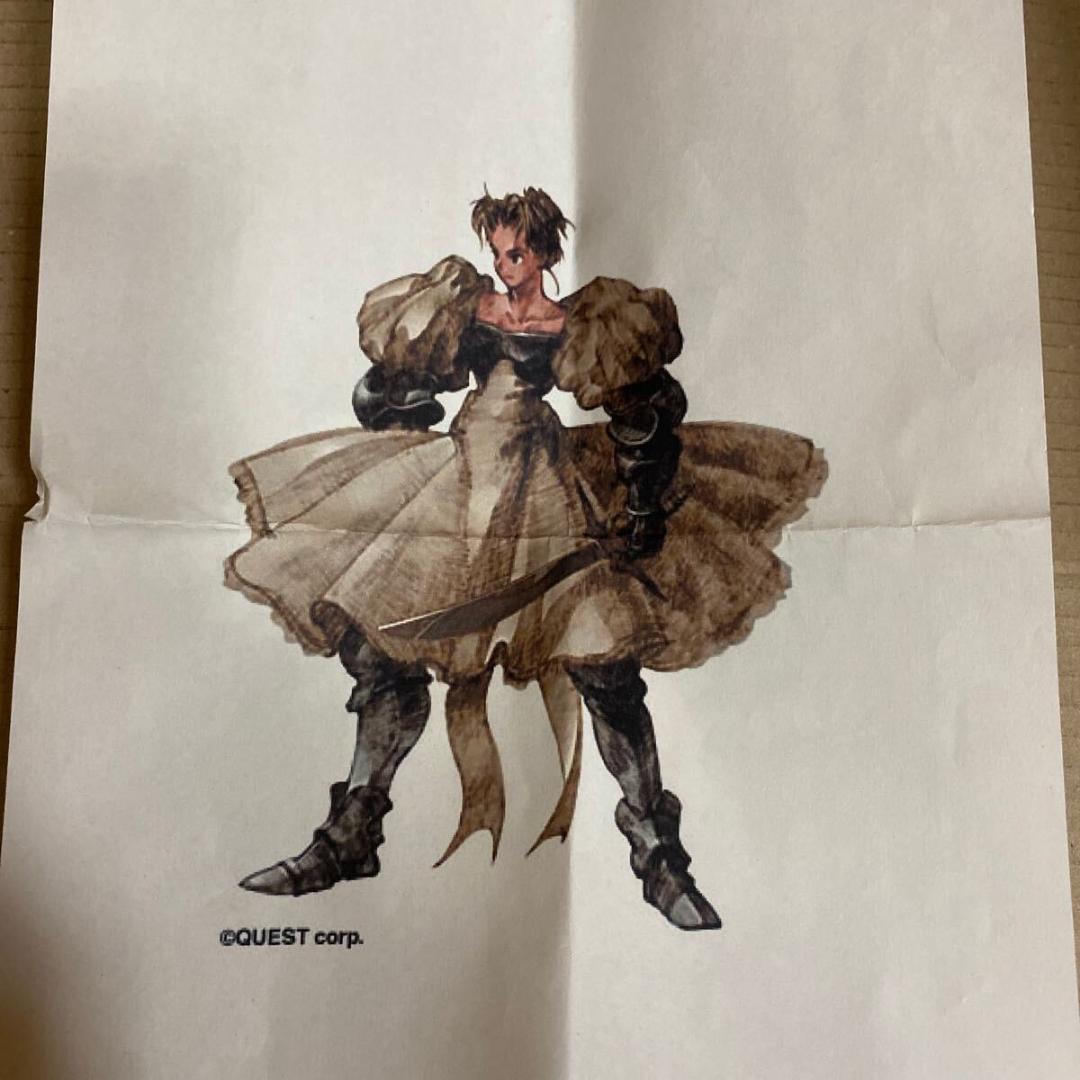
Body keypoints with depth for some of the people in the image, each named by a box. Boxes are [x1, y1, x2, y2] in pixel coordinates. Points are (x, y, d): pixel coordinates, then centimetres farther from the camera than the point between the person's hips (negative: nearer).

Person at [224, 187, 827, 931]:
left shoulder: (583, 329, 5)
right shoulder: (465, 311, 15)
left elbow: (648, 432, 3)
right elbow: (380, 395, 21)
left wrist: (641, 517, -4)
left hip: (547, 501, -4)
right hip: (458, 493, 4)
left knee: (607, 673, -12)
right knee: (385, 656, 3)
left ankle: (660, 857, 4)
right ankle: (349, 839, 19)